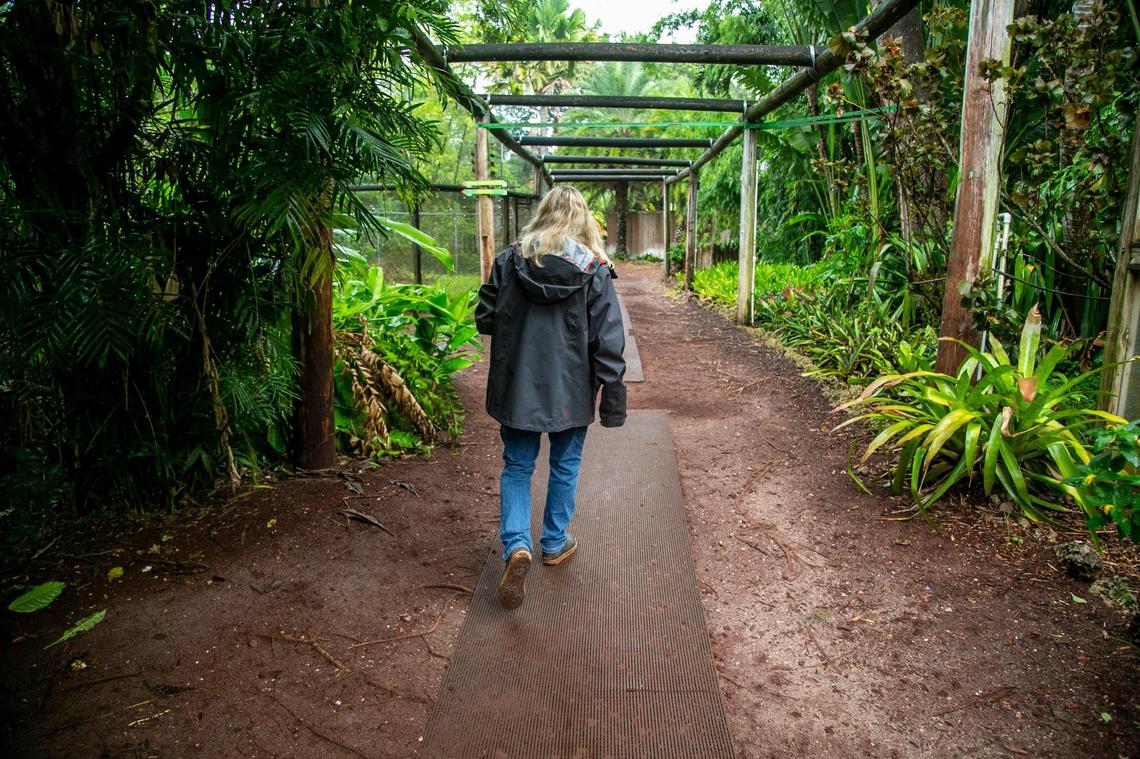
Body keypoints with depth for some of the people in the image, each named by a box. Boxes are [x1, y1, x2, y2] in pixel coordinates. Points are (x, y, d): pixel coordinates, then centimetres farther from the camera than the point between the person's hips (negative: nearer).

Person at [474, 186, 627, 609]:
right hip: (570, 391, -1)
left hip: (517, 387, 1)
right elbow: (608, 343, -10)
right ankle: (555, 543, 32)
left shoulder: (509, 261, -5)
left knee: (517, 467, 13)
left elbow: (484, 320, 0)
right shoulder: (595, 271, -9)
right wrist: (613, 400, -3)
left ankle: (516, 545, -5)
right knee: (565, 465, 18)